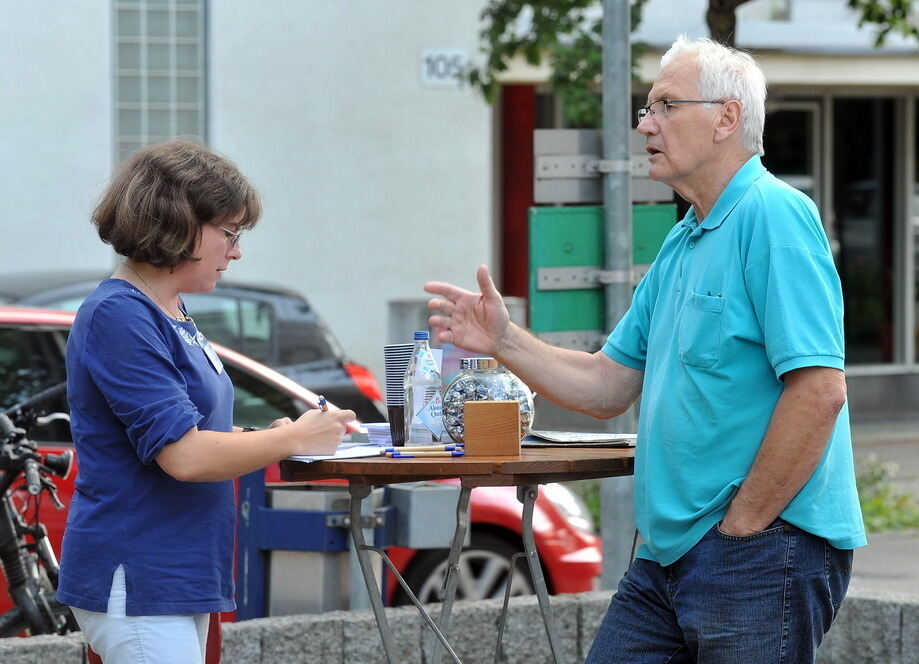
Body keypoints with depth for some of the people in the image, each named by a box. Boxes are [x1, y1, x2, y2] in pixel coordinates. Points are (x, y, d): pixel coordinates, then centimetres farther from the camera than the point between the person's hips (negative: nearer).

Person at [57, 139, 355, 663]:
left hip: (184, 576, 9)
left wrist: (266, 436, 6)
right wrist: (293, 440, -9)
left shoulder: (174, 315, 14)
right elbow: (183, 456, -21)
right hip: (139, 581, -9)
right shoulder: (119, 316, -16)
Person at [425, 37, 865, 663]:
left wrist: (741, 525, -17)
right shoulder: (681, 245, 18)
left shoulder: (775, 217, -13)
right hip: (668, 554, 9)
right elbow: (607, 387, 19)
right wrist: (505, 341, 4)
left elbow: (819, 390, -22)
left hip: (765, 548, -9)